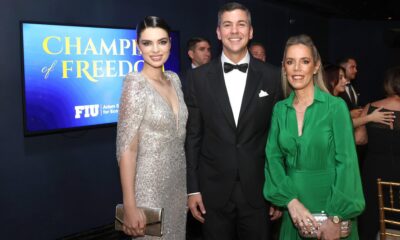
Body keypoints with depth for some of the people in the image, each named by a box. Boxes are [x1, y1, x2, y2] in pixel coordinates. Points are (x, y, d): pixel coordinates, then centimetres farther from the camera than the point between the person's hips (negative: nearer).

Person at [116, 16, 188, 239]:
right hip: (150, 183, -7)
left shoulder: (174, 79, 4)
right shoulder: (136, 83, -16)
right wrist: (130, 206, -20)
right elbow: (126, 147, -18)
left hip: (178, 180, 7)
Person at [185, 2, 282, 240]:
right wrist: (192, 188, -1)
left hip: (258, 190, 0)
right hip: (214, 190, 0)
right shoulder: (200, 77, 0)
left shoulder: (272, 76, -1)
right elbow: (193, 136, 1)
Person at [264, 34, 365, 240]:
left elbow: (346, 162, -13)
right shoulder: (279, 109, 2)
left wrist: (335, 217, -18)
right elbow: (273, 158, -1)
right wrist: (291, 201, -14)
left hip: (331, 206, -3)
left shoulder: (336, 106, -10)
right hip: (294, 209, 3)